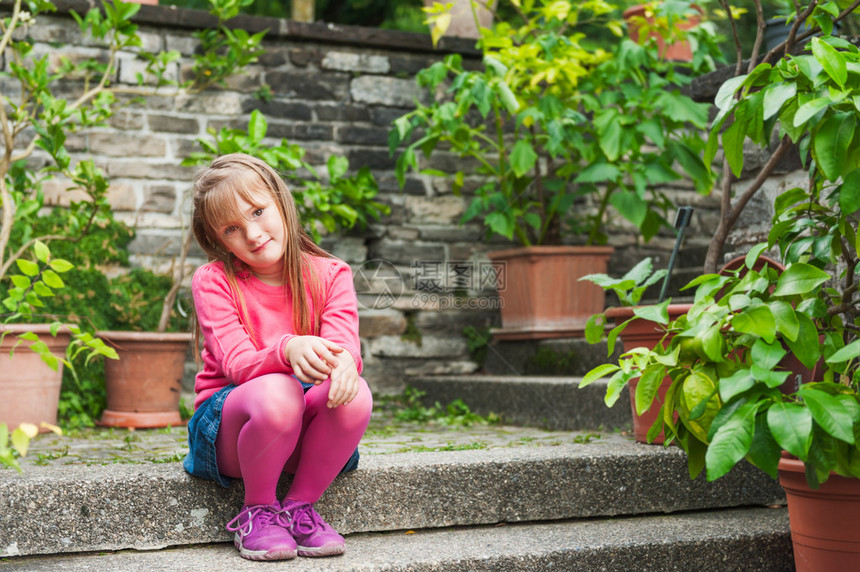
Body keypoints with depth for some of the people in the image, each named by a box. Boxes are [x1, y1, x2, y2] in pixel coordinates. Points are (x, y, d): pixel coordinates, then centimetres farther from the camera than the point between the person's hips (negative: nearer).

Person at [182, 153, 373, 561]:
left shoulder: (330, 275, 0)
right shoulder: (214, 280, -7)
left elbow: (344, 341, -15)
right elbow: (237, 366, -19)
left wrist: (343, 359, -42)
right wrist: (288, 350, -41)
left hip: (304, 428, 3)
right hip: (227, 419, -2)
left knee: (354, 395, -31)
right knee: (277, 391, -37)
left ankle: (299, 507, -8)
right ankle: (257, 512, -10)